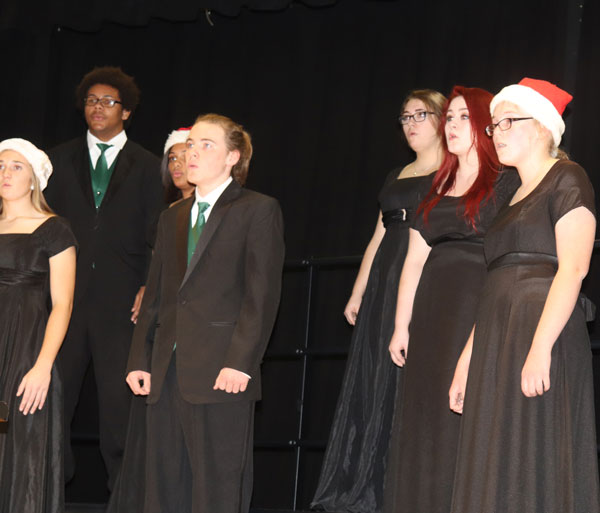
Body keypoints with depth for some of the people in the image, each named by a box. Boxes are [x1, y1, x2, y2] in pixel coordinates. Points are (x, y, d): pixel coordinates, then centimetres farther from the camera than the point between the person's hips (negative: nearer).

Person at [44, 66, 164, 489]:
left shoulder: (145, 166, 9)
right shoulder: (60, 160, 14)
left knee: (119, 391, -3)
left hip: (120, 295, -2)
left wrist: (147, 288, -6)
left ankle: (123, 480, 5)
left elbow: (154, 234, 6)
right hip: (66, 291, 2)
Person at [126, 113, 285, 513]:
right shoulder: (173, 218, 21)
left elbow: (263, 295, -8)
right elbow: (155, 295, 19)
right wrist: (140, 359, 10)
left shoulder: (259, 211, 0)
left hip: (221, 374, -6)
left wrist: (240, 362, -16)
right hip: (168, 374, 6)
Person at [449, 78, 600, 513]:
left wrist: (540, 348, -24)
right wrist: (467, 362, 17)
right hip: (499, 345, 9)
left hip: (542, 333, -9)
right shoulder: (515, 197, 23)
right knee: (497, 474, 4)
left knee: (533, 468, -11)